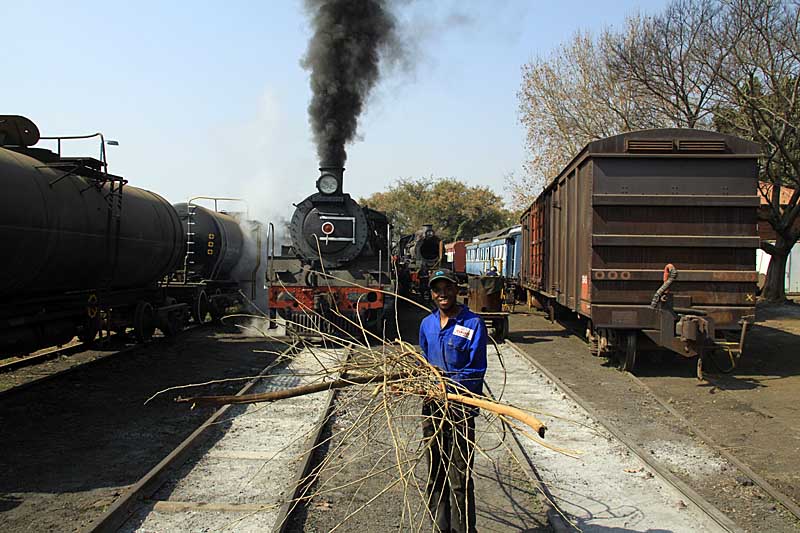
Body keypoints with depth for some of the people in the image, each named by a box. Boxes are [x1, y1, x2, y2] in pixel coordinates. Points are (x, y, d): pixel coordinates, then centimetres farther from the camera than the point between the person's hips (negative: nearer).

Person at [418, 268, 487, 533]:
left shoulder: (473, 323, -8)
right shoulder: (427, 324, 10)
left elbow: (475, 371, -10)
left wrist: (445, 388, -20)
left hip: (460, 405, -6)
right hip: (432, 405, 6)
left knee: (460, 477, -3)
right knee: (434, 474, 14)